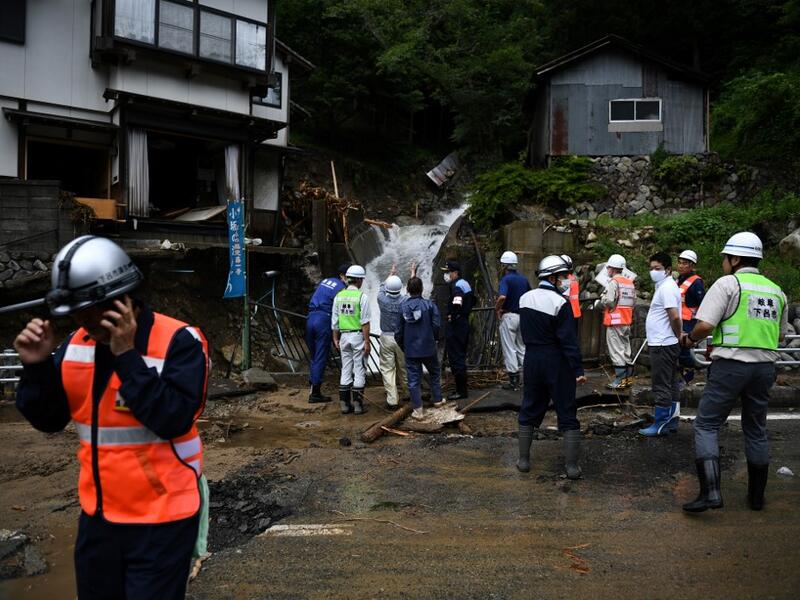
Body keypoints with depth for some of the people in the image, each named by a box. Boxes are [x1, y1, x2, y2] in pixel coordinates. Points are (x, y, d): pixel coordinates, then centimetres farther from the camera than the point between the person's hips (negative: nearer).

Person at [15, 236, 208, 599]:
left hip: (161, 520, -6)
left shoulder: (178, 340, -18)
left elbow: (174, 420, -28)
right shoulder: (77, 343, 1)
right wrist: (37, 367, -10)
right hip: (97, 515, 7)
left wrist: (127, 356, -28)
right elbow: (48, 420, 6)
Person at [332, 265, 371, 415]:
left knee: (345, 370, 11)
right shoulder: (362, 296, -10)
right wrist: (367, 342, -10)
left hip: (344, 336, 5)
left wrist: (335, 338, 15)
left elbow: (335, 321, 7)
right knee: (359, 371, 2)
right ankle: (358, 404, 4)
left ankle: (344, 404, 14)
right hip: (358, 335, -5)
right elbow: (365, 322, -13)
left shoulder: (339, 296, 5)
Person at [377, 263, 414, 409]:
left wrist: (391, 274, 31)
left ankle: (392, 400, -2)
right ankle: (408, 393, 32)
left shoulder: (382, 299, -10)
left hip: (386, 338, -1)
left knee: (387, 369, 1)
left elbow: (382, 287, 14)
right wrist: (413, 273, 28)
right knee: (403, 367, 16)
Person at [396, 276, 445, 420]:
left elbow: (399, 329, 1)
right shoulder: (429, 305, -9)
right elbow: (437, 325, -11)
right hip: (428, 348, 0)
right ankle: (437, 400, 33)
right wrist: (434, 339, 9)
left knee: (413, 379, 4)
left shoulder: (402, 306, -4)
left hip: (410, 350, 1)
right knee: (435, 373, 22)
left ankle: (418, 409, 4)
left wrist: (402, 345, 15)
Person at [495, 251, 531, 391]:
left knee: (509, 349, 2)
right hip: (522, 315, 7)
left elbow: (502, 297, -31)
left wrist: (497, 309, -14)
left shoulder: (506, 279, -14)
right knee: (522, 348, 17)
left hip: (509, 315, -7)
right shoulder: (524, 279, 8)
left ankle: (514, 381, 5)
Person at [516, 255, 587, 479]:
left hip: (532, 360, 5)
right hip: (557, 362, -5)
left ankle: (523, 460, 22)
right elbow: (569, 341, -17)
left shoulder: (525, 299, 3)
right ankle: (572, 466, 9)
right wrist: (578, 370, -14)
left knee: (529, 410, 16)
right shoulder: (560, 303, -16)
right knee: (567, 413, 5)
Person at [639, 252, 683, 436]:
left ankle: (661, 424, 2)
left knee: (662, 386, -4)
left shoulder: (667, 288, -16)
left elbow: (675, 317, -24)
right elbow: (673, 317, 22)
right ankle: (671, 421, 21)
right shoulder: (665, 286, 16)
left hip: (662, 345, -10)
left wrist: (678, 335, -10)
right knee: (670, 386, 14)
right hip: (665, 344, 10)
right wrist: (678, 337, 17)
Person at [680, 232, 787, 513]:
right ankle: (756, 495, 26)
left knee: (706, 425, 0)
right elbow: (781, 335, 20)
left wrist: (690, 339, 2)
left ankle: (710, 492, -10)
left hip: (731, 365, -6)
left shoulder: (727, 283, -8)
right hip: (765, 366, 6)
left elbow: (705, 325, -16)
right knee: (756, 430, 17)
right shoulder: (776, 291, 12)